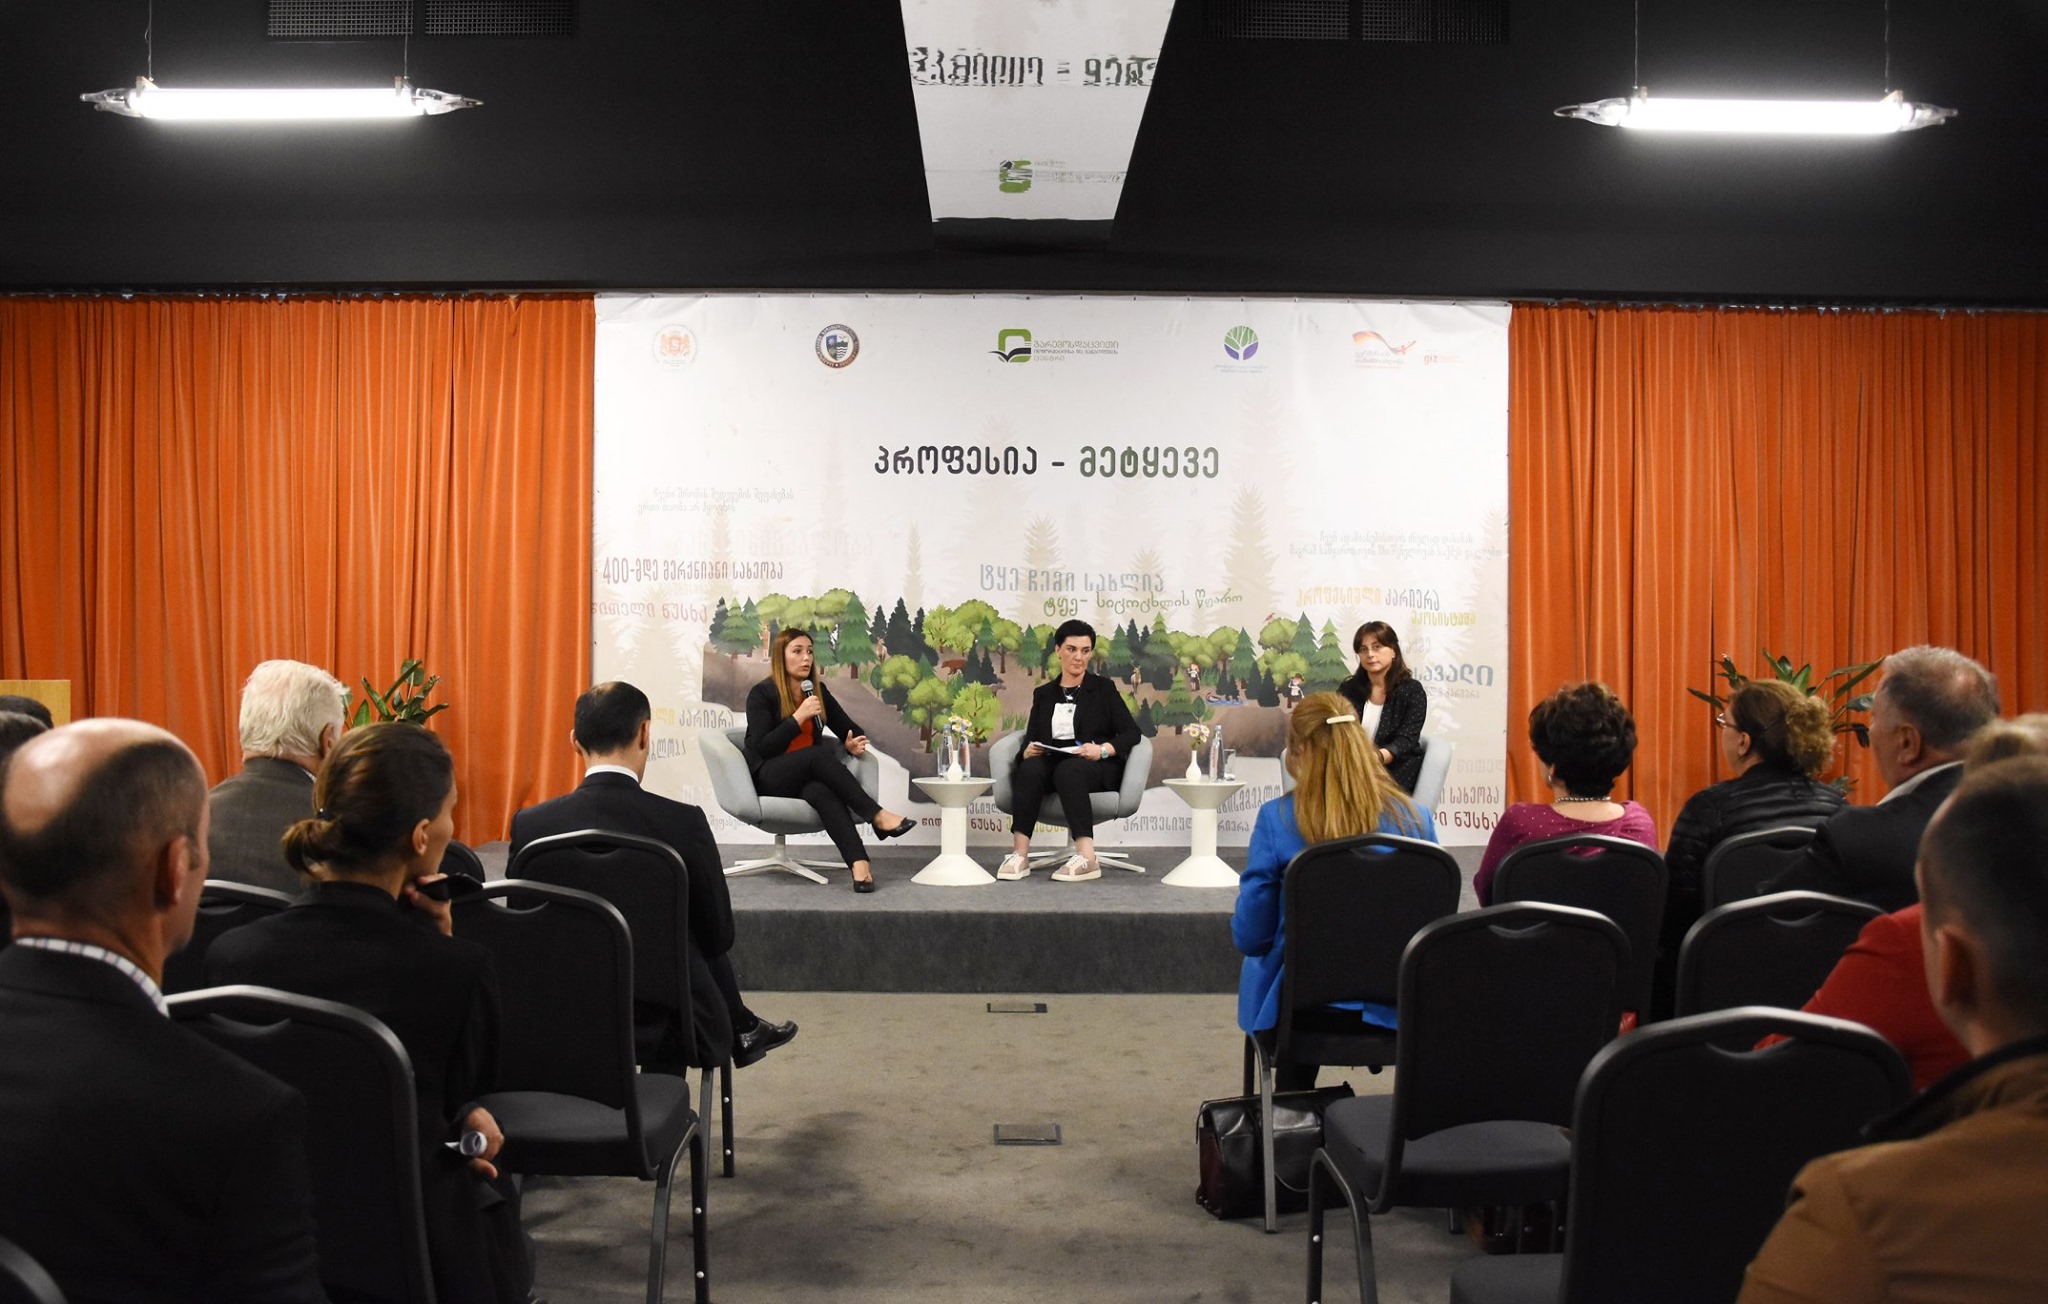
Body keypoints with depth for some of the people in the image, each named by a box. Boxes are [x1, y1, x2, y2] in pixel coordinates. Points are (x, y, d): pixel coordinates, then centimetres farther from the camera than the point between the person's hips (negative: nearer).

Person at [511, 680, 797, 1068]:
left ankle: (743, 1031, 46)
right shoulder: (683, 823, -18)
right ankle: (742, 1030, 46)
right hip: (672, 1027, -3)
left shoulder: (530, 825, -12)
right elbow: (719, 935, -7)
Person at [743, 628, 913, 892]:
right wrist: (799, 717, -19)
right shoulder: (762, 694, -3)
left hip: (807, 777, 3)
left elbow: (851, 729, 17)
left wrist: (853, 744, -6)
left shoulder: (817, 690, 12)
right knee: (820, 754, -35)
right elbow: (762, 748, -13)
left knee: (821, 790, -36)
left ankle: (858, 864, -59)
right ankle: (878, 817, -39)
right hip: (769, 779, -3)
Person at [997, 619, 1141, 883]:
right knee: (1030, 768, -33)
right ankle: (1020, 855, -40)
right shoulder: (1043, 694, 17)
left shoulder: (1103, 688, 8)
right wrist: (1027, 751, -13)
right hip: (1054, 765, 3)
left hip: (1097, 768, -3)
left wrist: (1103, 750, -19)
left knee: (1068, 770, -38)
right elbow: (1030, 740, 12)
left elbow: (1131, 732, 0)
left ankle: (1086, 858, -47)